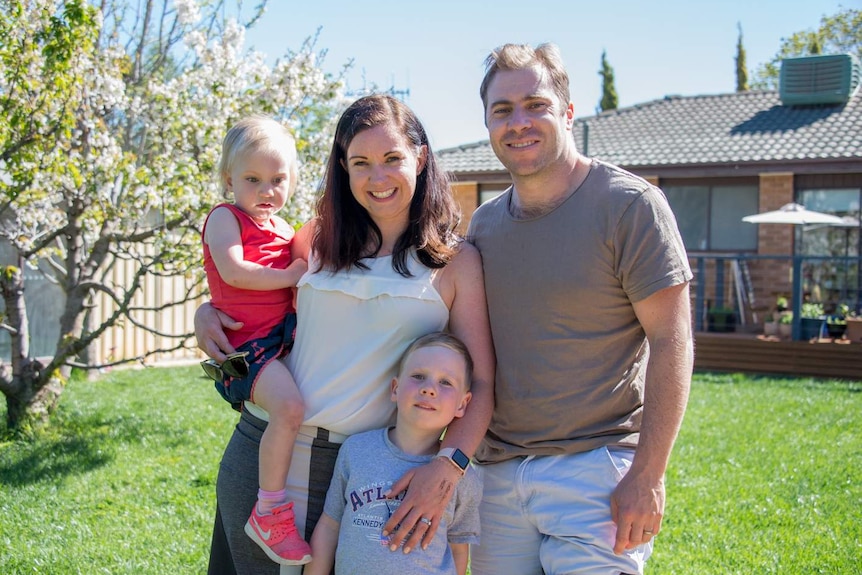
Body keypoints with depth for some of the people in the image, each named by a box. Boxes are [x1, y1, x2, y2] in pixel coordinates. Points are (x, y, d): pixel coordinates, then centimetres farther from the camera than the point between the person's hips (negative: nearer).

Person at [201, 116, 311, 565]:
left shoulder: (284, 230, 19)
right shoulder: (225, 218, -3)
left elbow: (304, 277, 29)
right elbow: (233, 272, -19)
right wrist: (290, 275, -11)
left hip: (287, 335, 9)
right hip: (247, 344, -9)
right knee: (289, 407, -30)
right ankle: (269, 511, -17)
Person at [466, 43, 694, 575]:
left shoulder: (629, 204, -9)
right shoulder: (484, 223, 9)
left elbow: (671, 342, -12)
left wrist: (647, 477, -15)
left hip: (598, 469, -5)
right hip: (498, 468, 6)